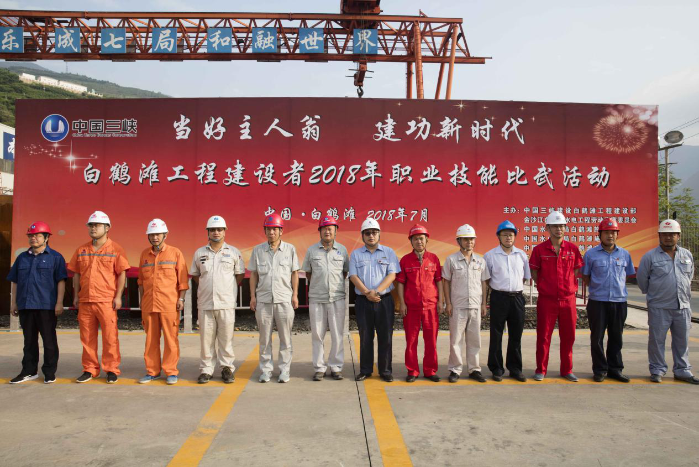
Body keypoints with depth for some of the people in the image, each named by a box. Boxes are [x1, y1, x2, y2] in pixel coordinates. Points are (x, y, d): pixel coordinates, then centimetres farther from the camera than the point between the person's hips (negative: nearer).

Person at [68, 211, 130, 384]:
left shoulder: (115, 249, 0)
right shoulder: (81, 250, 13)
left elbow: (122, 274, -3)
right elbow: (76, 274, 17)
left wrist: (118, 296, -9)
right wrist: (76, 296, 10)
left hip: (107, 301, -4)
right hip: (85, 301, 4)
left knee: (110, 337, -1)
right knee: (87, 338, 10)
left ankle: (111, 370, 10)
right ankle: (89, 370, 21)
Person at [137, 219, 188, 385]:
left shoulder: (175, 253, 0)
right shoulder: (145, 254, 12)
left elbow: (182, 279, -1)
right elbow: (141, 280, 17)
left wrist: (181, 298, -7)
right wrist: (141, 300, 14)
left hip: (169, 304, -4)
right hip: (148, 304, 4)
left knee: (170, 339, 1)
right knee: (151, 339, 10)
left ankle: (171, 372, 10)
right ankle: (152, 371, 20)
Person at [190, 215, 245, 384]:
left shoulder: (234, 252, 5)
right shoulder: (199, 253, 10)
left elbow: (240, 274, 10)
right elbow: (194, 274, 19)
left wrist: (228, 289, 6)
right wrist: (207, 288, 10)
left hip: (226, 303, -1)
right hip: (205, 303, 2)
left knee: (226, 337, 2)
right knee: (206, 337, 5)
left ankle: (227, 368, 13)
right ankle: (206, 370, 15)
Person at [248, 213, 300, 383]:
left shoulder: (290, 249, 4)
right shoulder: (258, 250, 6)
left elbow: (294, 273, 5)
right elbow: (253, 274, 8)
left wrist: (295, 295, 0)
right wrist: (252, 296, 3)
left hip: (285, 299, -1)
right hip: (263, 299, 1)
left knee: (285, 337, 4)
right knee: (265, 337, 8)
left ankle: (284, 370, 15)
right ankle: (265, 369, 18)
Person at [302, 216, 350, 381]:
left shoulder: (342, 250, 6)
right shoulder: (311, 250, 5)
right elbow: (307, 272, 14)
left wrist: (337, 285, 10)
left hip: (337, 298, 0)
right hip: (316, 299, 0)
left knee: (337, 335, 3)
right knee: (317, 335, 5)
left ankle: (336, 367, 14)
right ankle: (319, 368, 15)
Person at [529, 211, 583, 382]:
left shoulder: (573, 249, 4)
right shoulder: (539, 249, -2)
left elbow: (576, 271, 12)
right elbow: (534, 272, 6)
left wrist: (569, 287, 4)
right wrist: (544, 287, 3)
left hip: (568, 299, 2)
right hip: (546, 300, -2)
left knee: (568, 337, 9)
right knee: (543, 337, 5)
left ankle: (567, 370, 23)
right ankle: (541, 370, 17)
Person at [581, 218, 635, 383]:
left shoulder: (624, 254, 6)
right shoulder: (591, 254, -2)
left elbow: (627, 275, 17)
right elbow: (585, 277, 6)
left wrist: (617, 288, 11)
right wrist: (597, 289, 3)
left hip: (619, 302, 2)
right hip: (597, 302, -2)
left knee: (616, 338, 11)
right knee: (597, 338, 4)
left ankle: (615, 369, 22)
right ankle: (600, 370, 15)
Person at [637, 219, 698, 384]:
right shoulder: (650, 256, -5)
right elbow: (641, 278, 3)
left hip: (683, 306, 4)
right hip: (659, 307, -4)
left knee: (682, 340, 11)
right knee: (657, 339, 1)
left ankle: (682, 371, 23)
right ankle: (657, 370, 13)